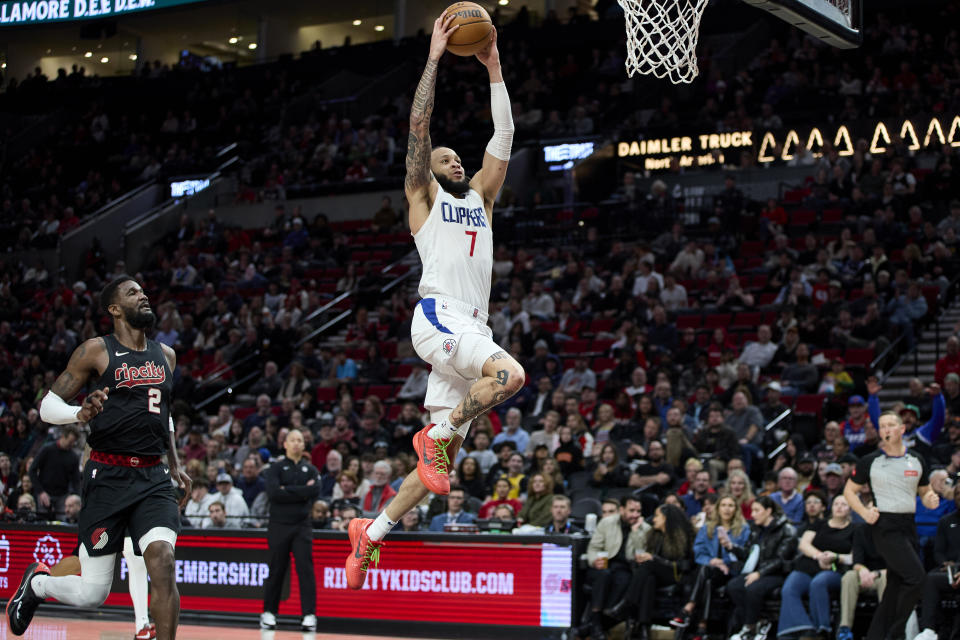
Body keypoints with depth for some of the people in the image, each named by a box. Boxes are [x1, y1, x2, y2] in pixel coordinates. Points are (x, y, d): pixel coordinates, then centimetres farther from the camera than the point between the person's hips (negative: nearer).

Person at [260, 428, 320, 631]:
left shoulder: (310, 469, 12)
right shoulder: (275, 468, 5)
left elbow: (315, 491, -7)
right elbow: (273, 492, -12)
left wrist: (287, 491, -10)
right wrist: (301, 492, -10)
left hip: (302, 526, 1)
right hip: (279, 525, -1)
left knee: (306, 568, -8)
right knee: (277, 570, 4)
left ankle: (309, 615, -10)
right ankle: (269, 613, 16)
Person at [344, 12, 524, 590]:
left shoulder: (480, 198, 25)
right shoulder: (424, 196, 10)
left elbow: (504, 137, 20)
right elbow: (419, 127, 0)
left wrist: (493, 68, 16)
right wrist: (434, 57, -1)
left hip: (473, 329, 6)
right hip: (438, 318, -6)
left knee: (443, 455, 2)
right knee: (510, 374, -32)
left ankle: (372, 532, 12)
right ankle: (437, 433, -11)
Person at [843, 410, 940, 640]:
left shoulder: (917, 461, 11)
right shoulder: (870, 462, 0)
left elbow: (925, 491, 22)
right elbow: (849, 490, 9)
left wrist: (930, 500, -2)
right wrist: (864, 513, -7)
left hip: (909, 526, 5)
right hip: (886, 527, -5)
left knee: (896, 586, 5)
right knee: (916, 577, -19)